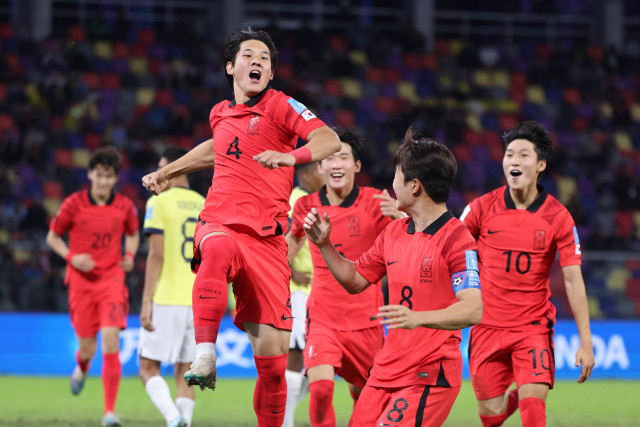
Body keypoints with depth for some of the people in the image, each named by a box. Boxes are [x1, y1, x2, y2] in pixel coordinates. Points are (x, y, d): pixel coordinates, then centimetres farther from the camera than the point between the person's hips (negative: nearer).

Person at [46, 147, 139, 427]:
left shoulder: (125, 206, 1)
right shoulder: (73, 204, -3)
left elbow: (133, 234, 20)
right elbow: (52, 237, 7)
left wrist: (130, 255, 0)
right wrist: (71, 257, -10)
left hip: (112, 280, 0)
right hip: (81, 281, 0)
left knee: (110, 340, -17)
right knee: (87, 347, 5)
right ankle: (82, 368, 47)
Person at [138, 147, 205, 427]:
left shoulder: (159, 203, -5)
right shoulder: (204, 206, 13)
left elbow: (156, 256, -11)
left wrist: (146, 303, -10)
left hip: (166, 300, -5)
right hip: (198, 302, 5)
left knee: (149, 369, 0)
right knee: (184, 373, 10)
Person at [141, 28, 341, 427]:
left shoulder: (281, 106, 1)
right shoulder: (221, 113, 16)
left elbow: (330, 140, -16)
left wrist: (291, 156, -34)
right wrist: (167, 172, 44)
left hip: (266, 240, -2)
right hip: (220, 225, 2)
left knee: (273, 357, -7)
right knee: (218, 251, -40)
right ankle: (205, 357, -44)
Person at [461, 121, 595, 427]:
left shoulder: (558, 217, -6)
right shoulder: (482, 208, -4)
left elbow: (572, 279, -6)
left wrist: (586, 342, -9)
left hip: (533, 327, -1)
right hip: (487, 327, 1)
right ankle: (513, 397, 40)